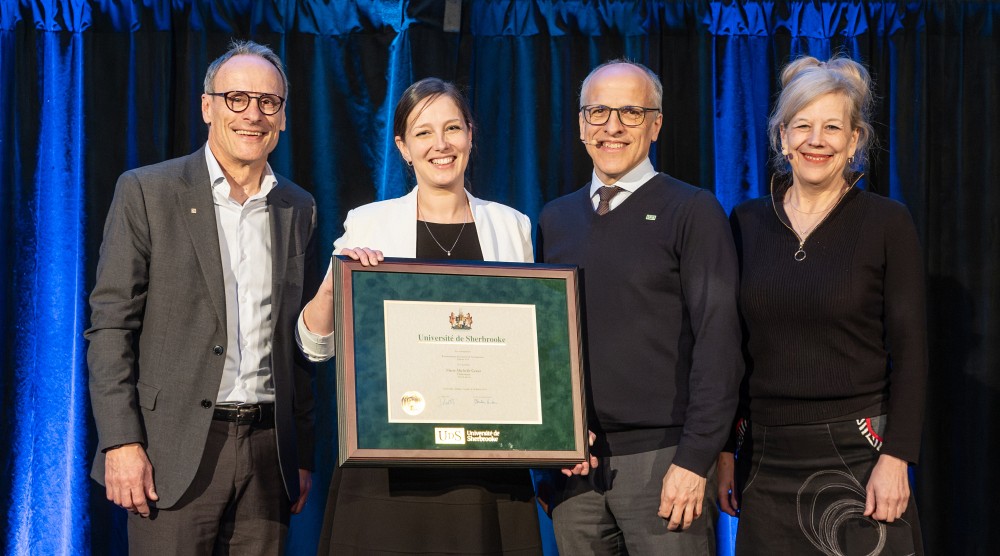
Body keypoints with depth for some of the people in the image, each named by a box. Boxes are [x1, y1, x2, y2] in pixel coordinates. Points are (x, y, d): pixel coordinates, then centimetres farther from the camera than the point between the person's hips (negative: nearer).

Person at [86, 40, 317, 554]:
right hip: (175, 452, -4)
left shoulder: (299, 209, 12)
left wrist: (303, 454, 12)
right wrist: (121, 443, -12)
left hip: (268, 451, 4)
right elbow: (111, 324, -4)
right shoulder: (146, 192, -1)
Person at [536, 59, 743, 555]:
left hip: (662, 458, -4)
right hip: (577, 461, 4)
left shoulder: (693, 212, -2)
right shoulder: (554, 220, 13)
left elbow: (717, 341, -8)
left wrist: (695, 459, -14)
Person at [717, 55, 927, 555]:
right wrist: (725, 448, 5)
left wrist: (896, 458, -13)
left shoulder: (886, 223, -3)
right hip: (767, 457, 3)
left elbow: (909, 352, -5)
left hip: (857, 455, -3)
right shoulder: (747, 222, 6)